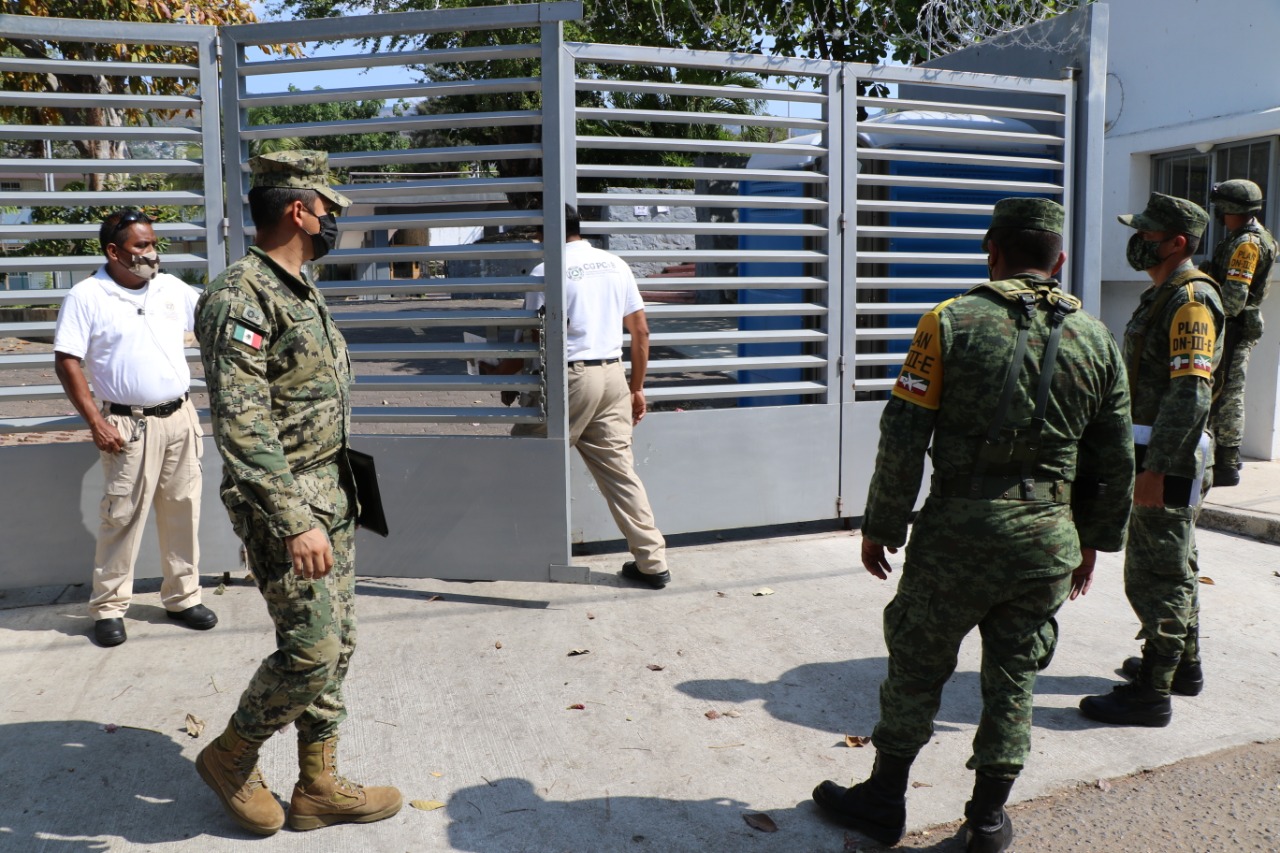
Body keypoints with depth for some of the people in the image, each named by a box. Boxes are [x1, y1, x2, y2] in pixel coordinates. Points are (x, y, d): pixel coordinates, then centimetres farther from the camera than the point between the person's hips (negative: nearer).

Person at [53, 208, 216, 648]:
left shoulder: (173, 287, 7)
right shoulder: (86, 296, -6)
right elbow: (67, 362, -7)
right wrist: (96, 422, -12)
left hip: (180, 418, 4)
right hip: (129, 426, -4)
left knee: (182, 511, 10)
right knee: (123, 517, 0)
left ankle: (183, 596, 22)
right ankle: (109, 608, 14)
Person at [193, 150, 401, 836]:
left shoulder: (301, 292, 14)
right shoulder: (242, 295, -16)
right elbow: (240, 424, -25)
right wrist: (294, 522, -29)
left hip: (329, 492, 9)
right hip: (282, 500, -9)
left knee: (338, 644, 11)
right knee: (311, 649, -7)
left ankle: (319, 786, 24)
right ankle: (230, 756, 19)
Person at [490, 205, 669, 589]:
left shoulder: (546, 271, -7)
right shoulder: (616, 264, 10)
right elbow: (641, 332, 11)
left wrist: (495, 374, 8)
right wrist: (637, 388, 18)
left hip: (570, 378, -6)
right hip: (614, 375, 6)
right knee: (619, 470, 8)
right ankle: (652, 562, 9)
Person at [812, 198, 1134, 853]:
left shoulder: (952, 323, -6)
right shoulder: (1096, 340, 6)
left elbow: (904, 436, -9)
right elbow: (1114, 462, 11)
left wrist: (881, 525, 0)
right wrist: (1093, 541, 22)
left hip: (959, 531, -3)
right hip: (1049, 542, 4)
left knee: (917, 665, 11)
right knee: (1013, 678, 15)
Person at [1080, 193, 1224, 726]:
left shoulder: (1192, 300, -17)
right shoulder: (1162, 295, 15)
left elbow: (1190, 395, -25)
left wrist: (1156, 469, -27)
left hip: (1169, 461, -11)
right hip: (1157, 455, 11)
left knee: (1156, 576, -5)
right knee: (1174, 566, 20)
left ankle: (1152, 693, 4)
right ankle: (1183, 664, 35)